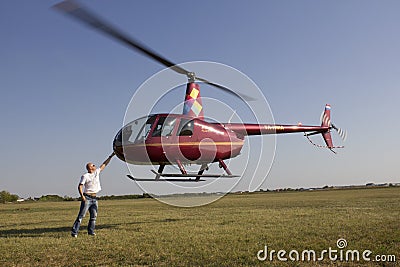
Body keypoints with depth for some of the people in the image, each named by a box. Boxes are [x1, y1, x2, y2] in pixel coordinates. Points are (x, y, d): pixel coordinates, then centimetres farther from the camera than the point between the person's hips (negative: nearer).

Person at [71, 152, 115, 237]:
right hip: (87, 197, -7)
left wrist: (111, 156, 20)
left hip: (94, 198, 7)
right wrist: (82, 195, -25)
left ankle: (91, 231, 15)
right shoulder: (85, 176, -7)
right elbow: (80, 186, -12)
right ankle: (74, 231, -7)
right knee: (81, 215, -9)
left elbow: (104, 164, 19)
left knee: (94, 215, 7)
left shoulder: (97, 172, 13)